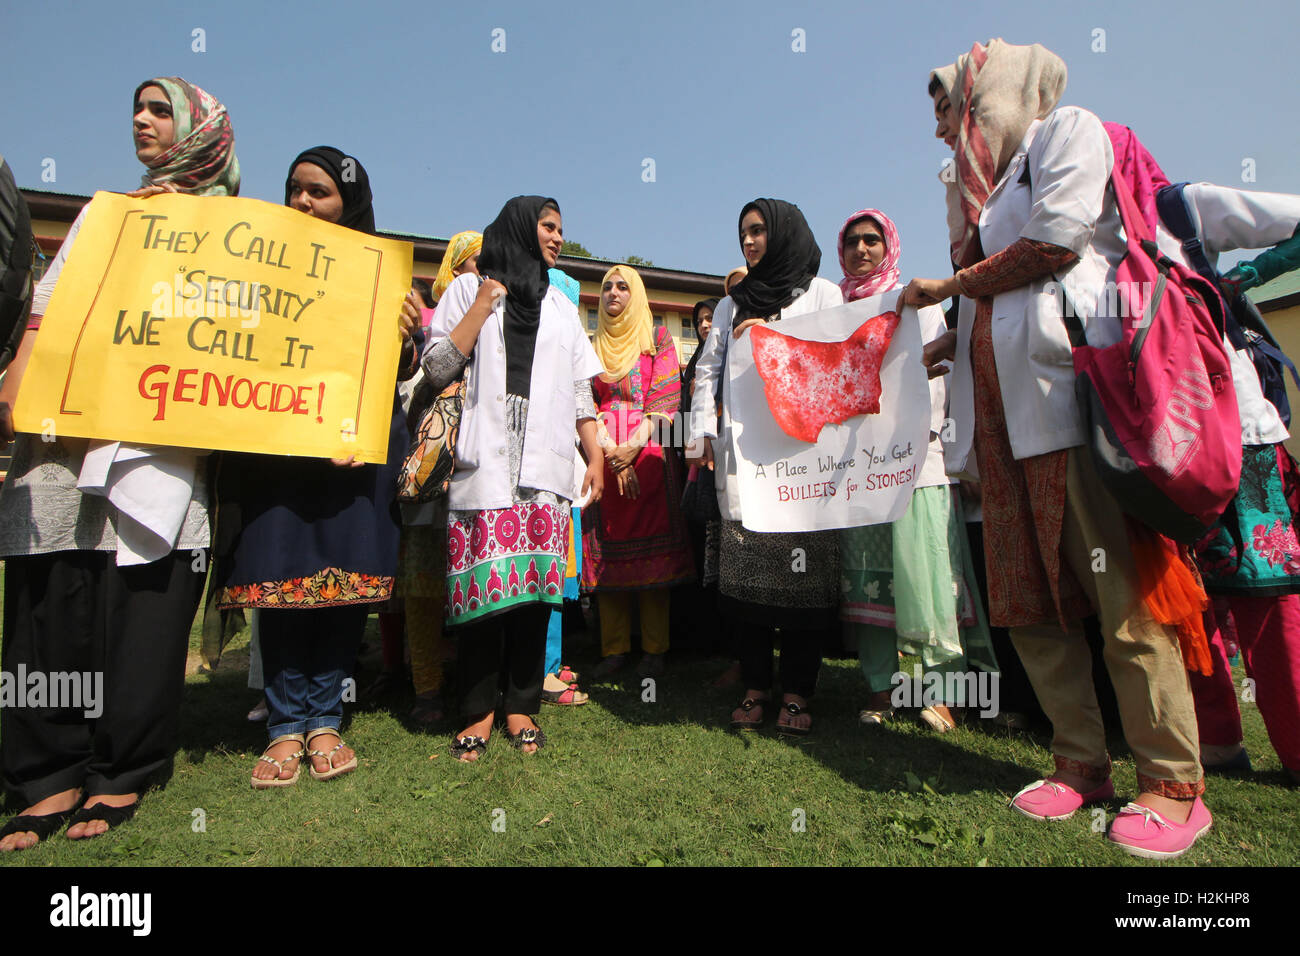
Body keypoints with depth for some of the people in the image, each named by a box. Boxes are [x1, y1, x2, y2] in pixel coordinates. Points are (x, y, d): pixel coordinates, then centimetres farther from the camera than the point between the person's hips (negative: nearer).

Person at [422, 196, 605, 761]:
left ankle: (521, 706, 11)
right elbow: (437, 371, 2)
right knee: (483, 583, -7)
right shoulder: (467, 289, 14)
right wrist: (484, 304, 1)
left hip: (545, 465, 3)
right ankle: (480, 710, 8)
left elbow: (581, 390, 20)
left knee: (536, 585, -2)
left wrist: (596, 457, 10)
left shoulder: (561, 305, 24)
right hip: (484, 461, -2)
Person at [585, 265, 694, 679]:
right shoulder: (594, 345, 18)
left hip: (648, 450, -3)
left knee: (652, 544, -5)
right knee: (607, 547, 0)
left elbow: (665, 396, 0)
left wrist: (634, 446, -13)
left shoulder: (657, 337, 10)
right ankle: (614, 648, 8)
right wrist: (610, 452, -8)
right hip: (605, 454, 3)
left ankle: (654, 649, 3)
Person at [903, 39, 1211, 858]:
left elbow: (1055, 243, -7)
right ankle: (1082, 762, 12)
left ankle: (1175, 783, 3)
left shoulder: (1068, 130, 9)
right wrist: (951, 343, 12)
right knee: (1028, 598, 2)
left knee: (1121, 589, -9)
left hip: (1071, 390, -7)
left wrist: (944, 288, 1)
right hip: (1004, 414, 7)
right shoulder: (985, 184, 28)